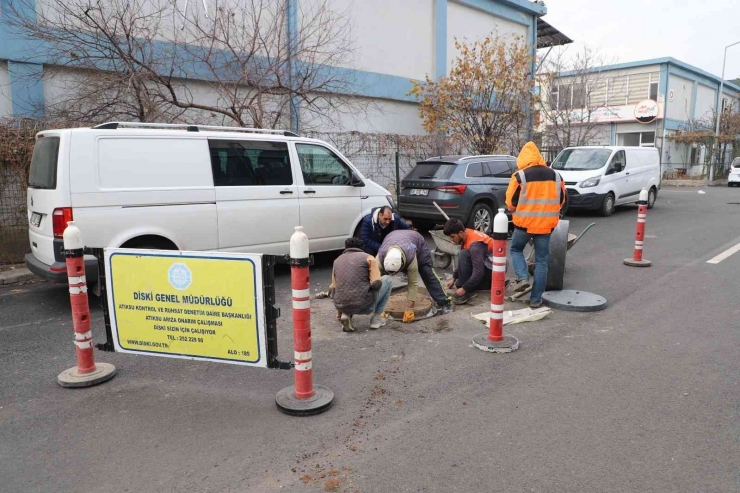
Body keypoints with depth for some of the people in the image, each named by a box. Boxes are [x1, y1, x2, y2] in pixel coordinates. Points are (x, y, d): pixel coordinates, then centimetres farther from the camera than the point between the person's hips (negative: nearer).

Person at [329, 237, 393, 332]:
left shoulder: (337, 261, 18)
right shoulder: (368, 258, 4)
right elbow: (376, 284, -7)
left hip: (341, 306, 4)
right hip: (363, 306, -4)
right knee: (388, 280, 20)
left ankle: (346, 314, 11)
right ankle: (376, 318, 16)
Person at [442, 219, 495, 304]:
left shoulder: (475, 245, -28)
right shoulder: (467, 234, -1)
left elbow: (478, 273, -33)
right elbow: (462, 263, 13)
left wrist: (464, 289, -27)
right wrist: (454, 278, 11)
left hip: (495, 269, -10)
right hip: (486, 265, 10)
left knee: (464, 255, -28)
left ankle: (467, 293, -23)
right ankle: (490, 283, 13)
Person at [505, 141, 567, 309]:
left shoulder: (520, 176, -9)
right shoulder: (555, 175, 6)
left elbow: (510, 202, -4)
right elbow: (562, 200, 14)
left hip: (524, 223, -3)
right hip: (546, 224, 3)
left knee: (516, 249, 23)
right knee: (542, 261, 10)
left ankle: (523, 278, 1)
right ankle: (536, 299, 12)